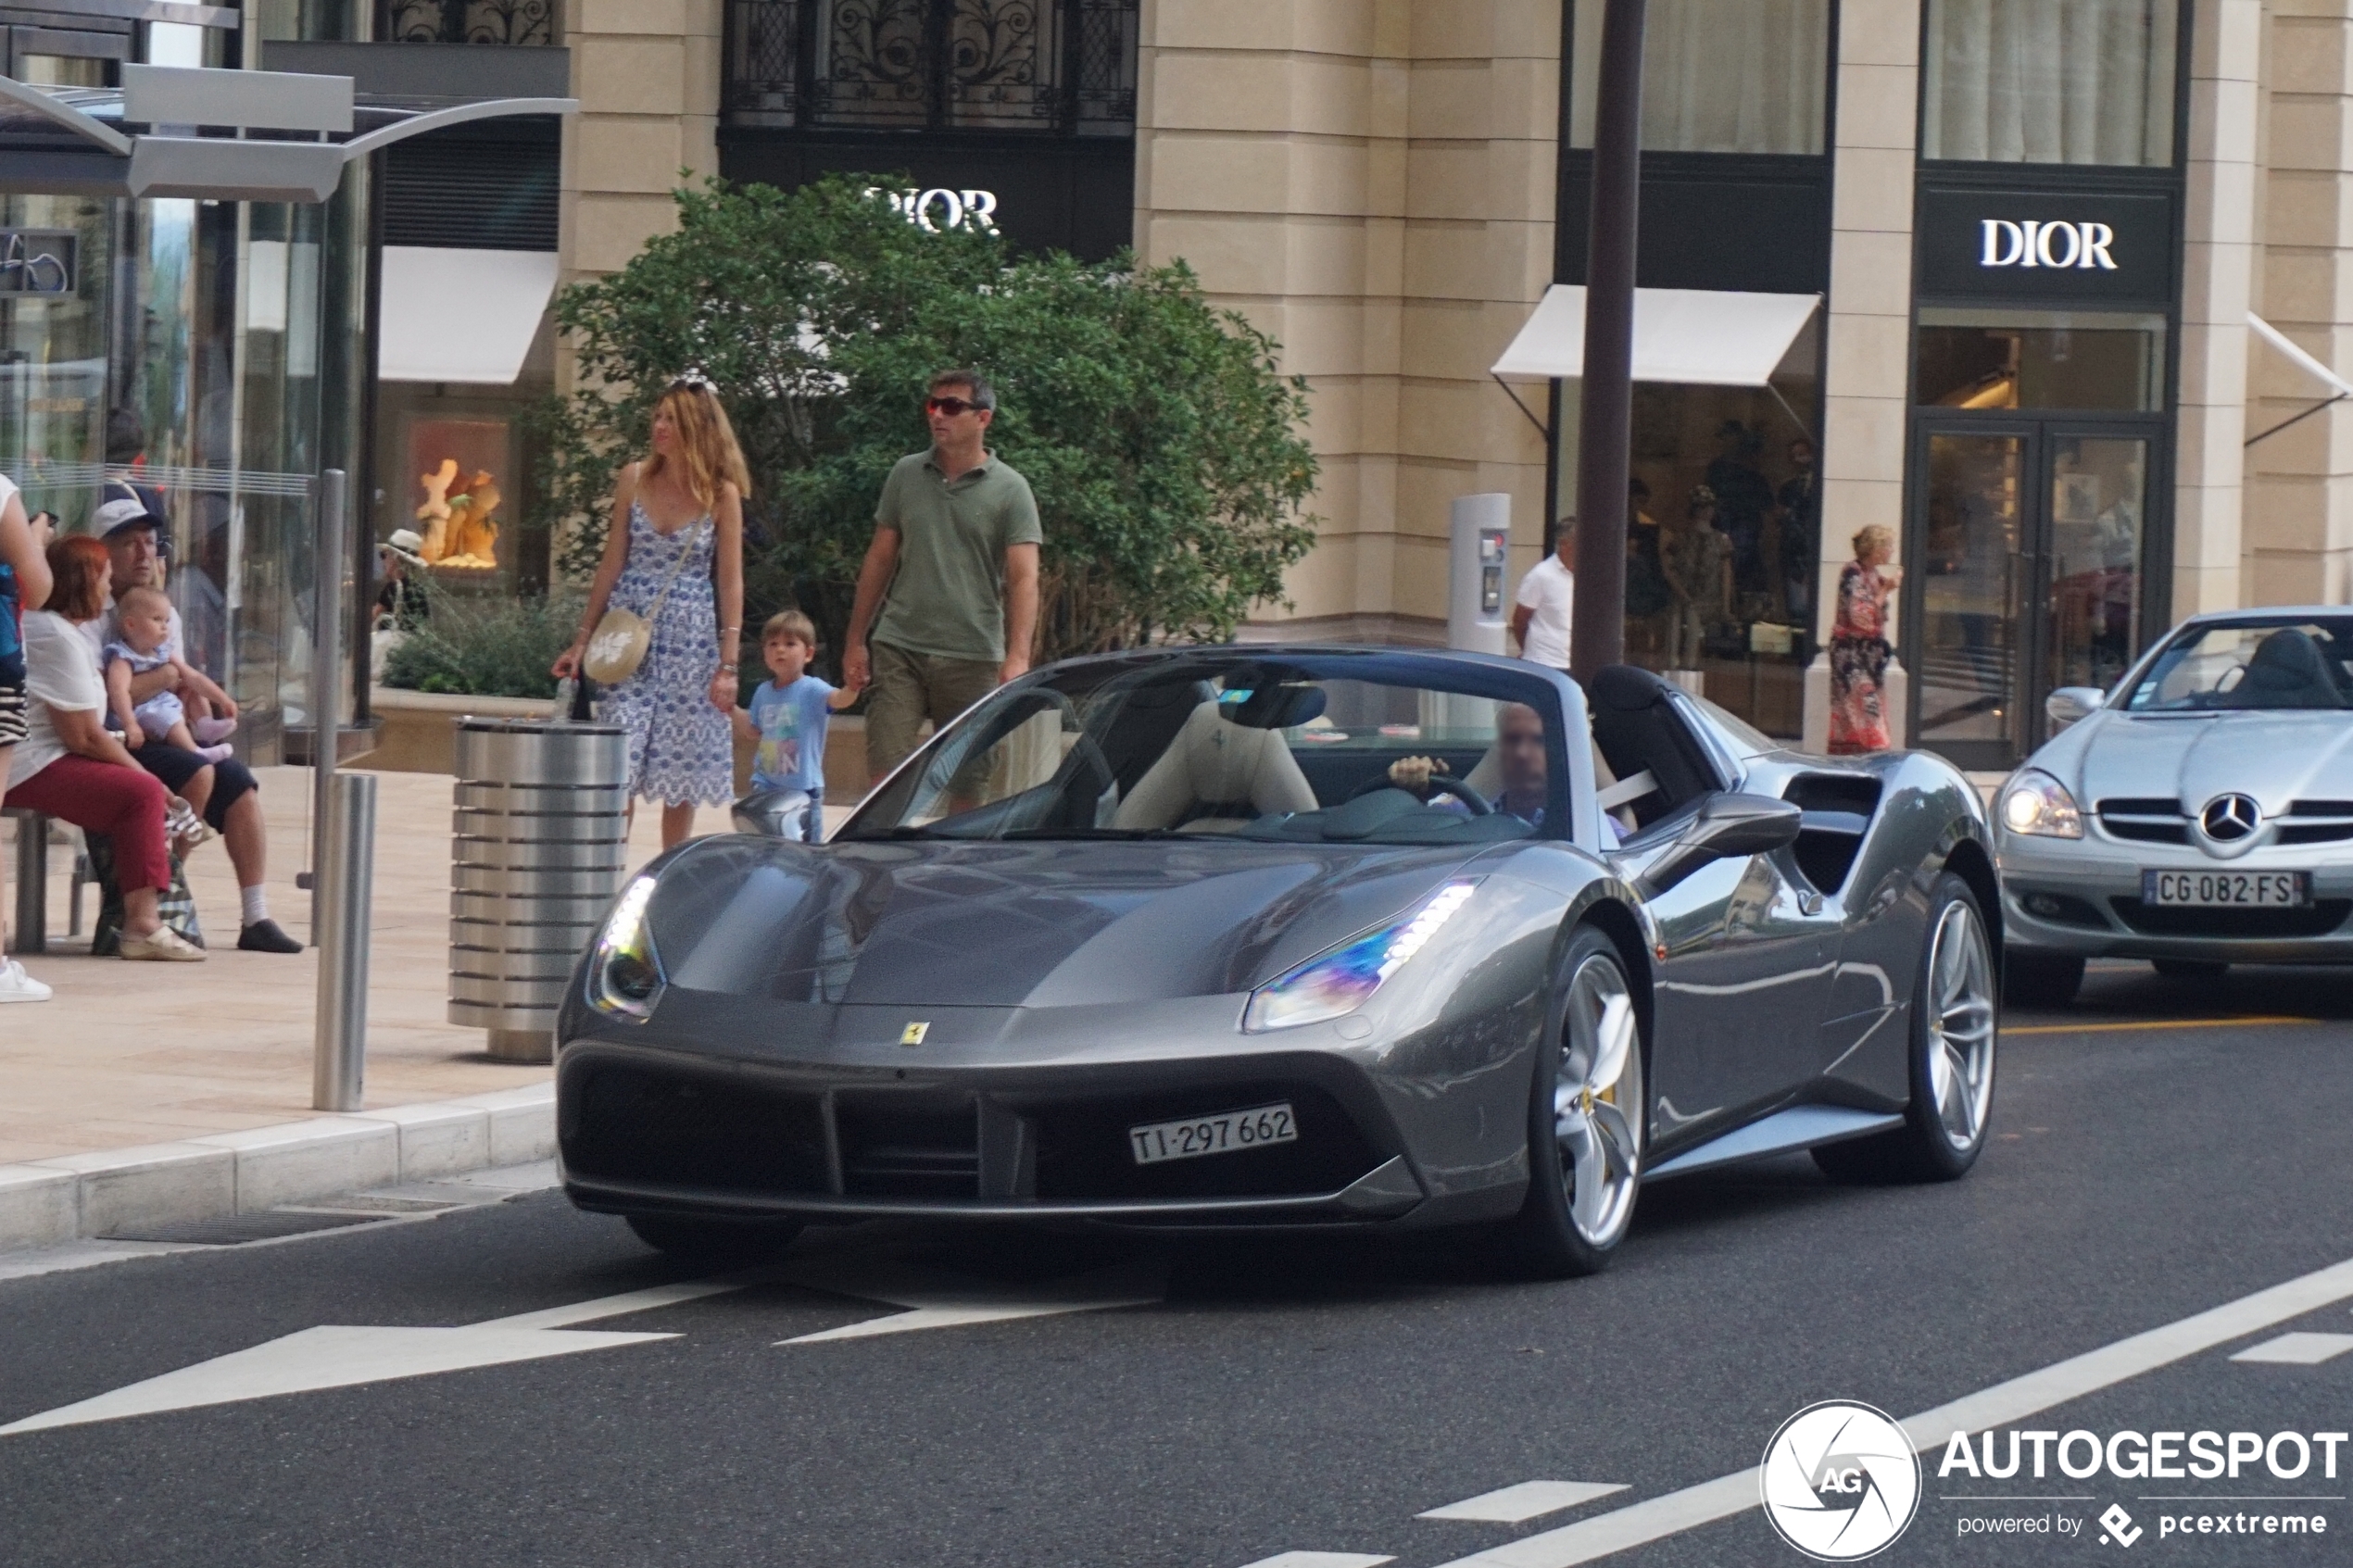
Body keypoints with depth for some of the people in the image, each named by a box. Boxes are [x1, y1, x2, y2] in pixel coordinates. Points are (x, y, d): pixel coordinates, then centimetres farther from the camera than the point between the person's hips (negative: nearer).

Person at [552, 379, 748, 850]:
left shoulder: (721, 494, -4)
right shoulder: (635, 480, 2)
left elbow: (730, 582, -3)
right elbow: (612, 563, 8)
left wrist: (728, 665, -7)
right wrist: (583, 639, 7)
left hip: (691, 638, -1)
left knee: (682, 771, 5)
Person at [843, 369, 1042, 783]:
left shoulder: (1010, 490, -1)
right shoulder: (906, 476, 9)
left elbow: (1023, 579, -8)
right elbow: (880, 559, 15)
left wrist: (1017, 657, -20)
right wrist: (856, 641, 12)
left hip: (972, 656, -2)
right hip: (899, 649, 2)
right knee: (886, 774, -9)